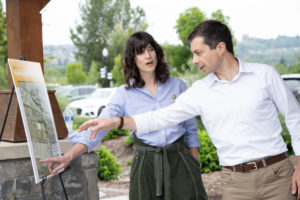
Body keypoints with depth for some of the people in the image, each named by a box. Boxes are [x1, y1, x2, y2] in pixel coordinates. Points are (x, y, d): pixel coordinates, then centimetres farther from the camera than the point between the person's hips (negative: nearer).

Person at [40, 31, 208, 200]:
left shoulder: (177, 85, 5)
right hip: (145, 163, -1)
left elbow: (191, 130, 10)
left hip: (180, 160, 1)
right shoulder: (125, 93, 1)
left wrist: (196, 167, 6)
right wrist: (69, 156, -22)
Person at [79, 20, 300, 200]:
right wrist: (116, 121, -8)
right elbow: (162, 117, 2)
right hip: (235, 182, 2)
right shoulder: (200, 91, 3)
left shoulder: (265, 75, -1)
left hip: (276, 174, -2)